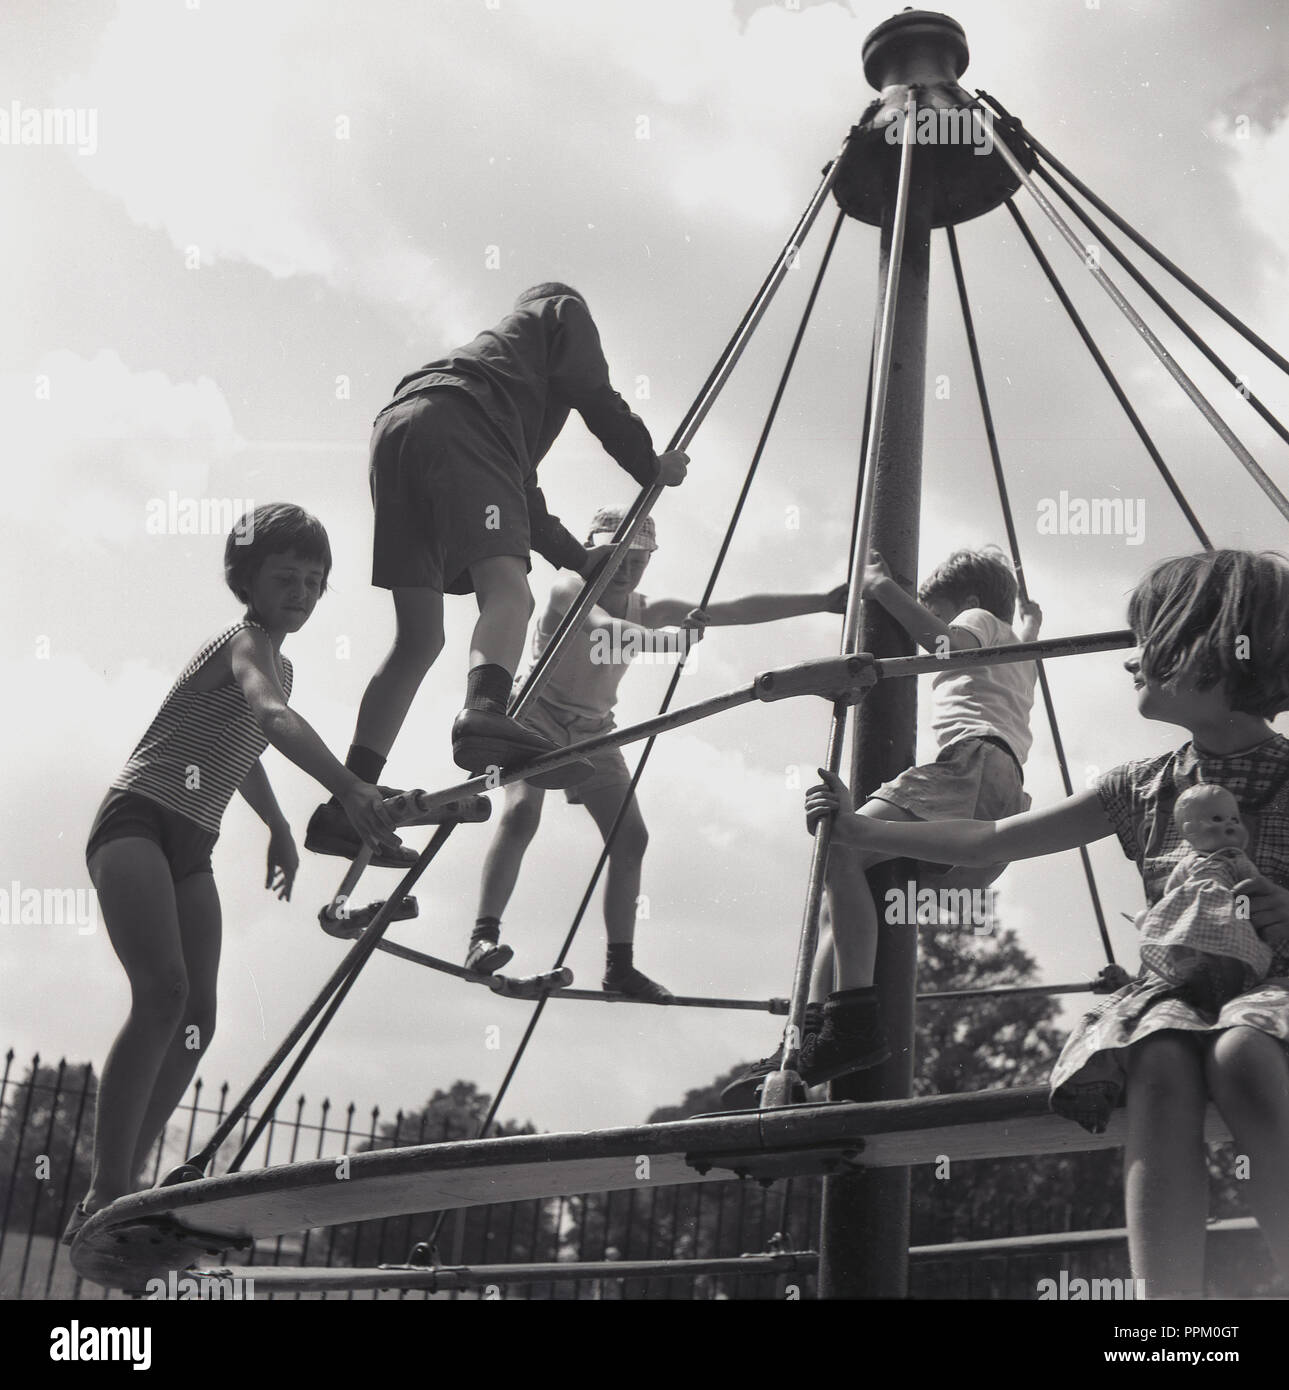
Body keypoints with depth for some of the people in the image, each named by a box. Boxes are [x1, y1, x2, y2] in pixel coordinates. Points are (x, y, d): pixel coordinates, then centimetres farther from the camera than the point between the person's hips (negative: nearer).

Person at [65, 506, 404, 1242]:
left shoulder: (281, 665, 18)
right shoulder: (245, 642, -10)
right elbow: (272, 717, -34)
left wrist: (281, 830, 38)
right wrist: (351, 791, -49)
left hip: (190, 848, 9)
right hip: (137, 821, -9)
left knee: (198, 1020, -2)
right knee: (164, 991, -26)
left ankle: (122, 1188, 4)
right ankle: (106, 1196, -23)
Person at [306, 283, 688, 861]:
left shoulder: (497, 344, 46)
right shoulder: (564, 311, 28)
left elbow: (515, 483, 45)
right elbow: (595, 397, 10)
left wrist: (576, 556, 49)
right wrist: (651, 466, 22)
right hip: (453, 420, -7)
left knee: (418, 637, 4)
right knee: (507, 591, -22)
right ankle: (484, 713, -53)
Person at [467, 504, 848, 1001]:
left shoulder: (648, 610, -3)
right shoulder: (570, 589, -18)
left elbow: (738, 609, -6)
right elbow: (604, 629, -41)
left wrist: (823, 602, -10)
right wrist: (669, 641, -59)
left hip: (593, 733, 6)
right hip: (537, 717, -6)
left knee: (630, 838, -2)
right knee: (521, 811, -29)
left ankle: (620, 964, 5)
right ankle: (483, 937, -28)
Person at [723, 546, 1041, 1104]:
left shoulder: (981, 618, 16)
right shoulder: (1019, 655, 40)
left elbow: (947, 639, -6)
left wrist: (885, 588, 1)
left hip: (974, 763, -10)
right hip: (998, 808, 10)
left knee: (841, 848, -25)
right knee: (840, 879, 4)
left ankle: (854, 1017, -40)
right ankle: (809, 1037, -8)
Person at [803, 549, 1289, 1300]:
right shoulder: (1145, 787, 13)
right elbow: (991, 840, 17)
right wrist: (860, 830, 19)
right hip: (1173, 991, 2)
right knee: (1160, 1064, -36)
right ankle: (1168, 1302, -46)